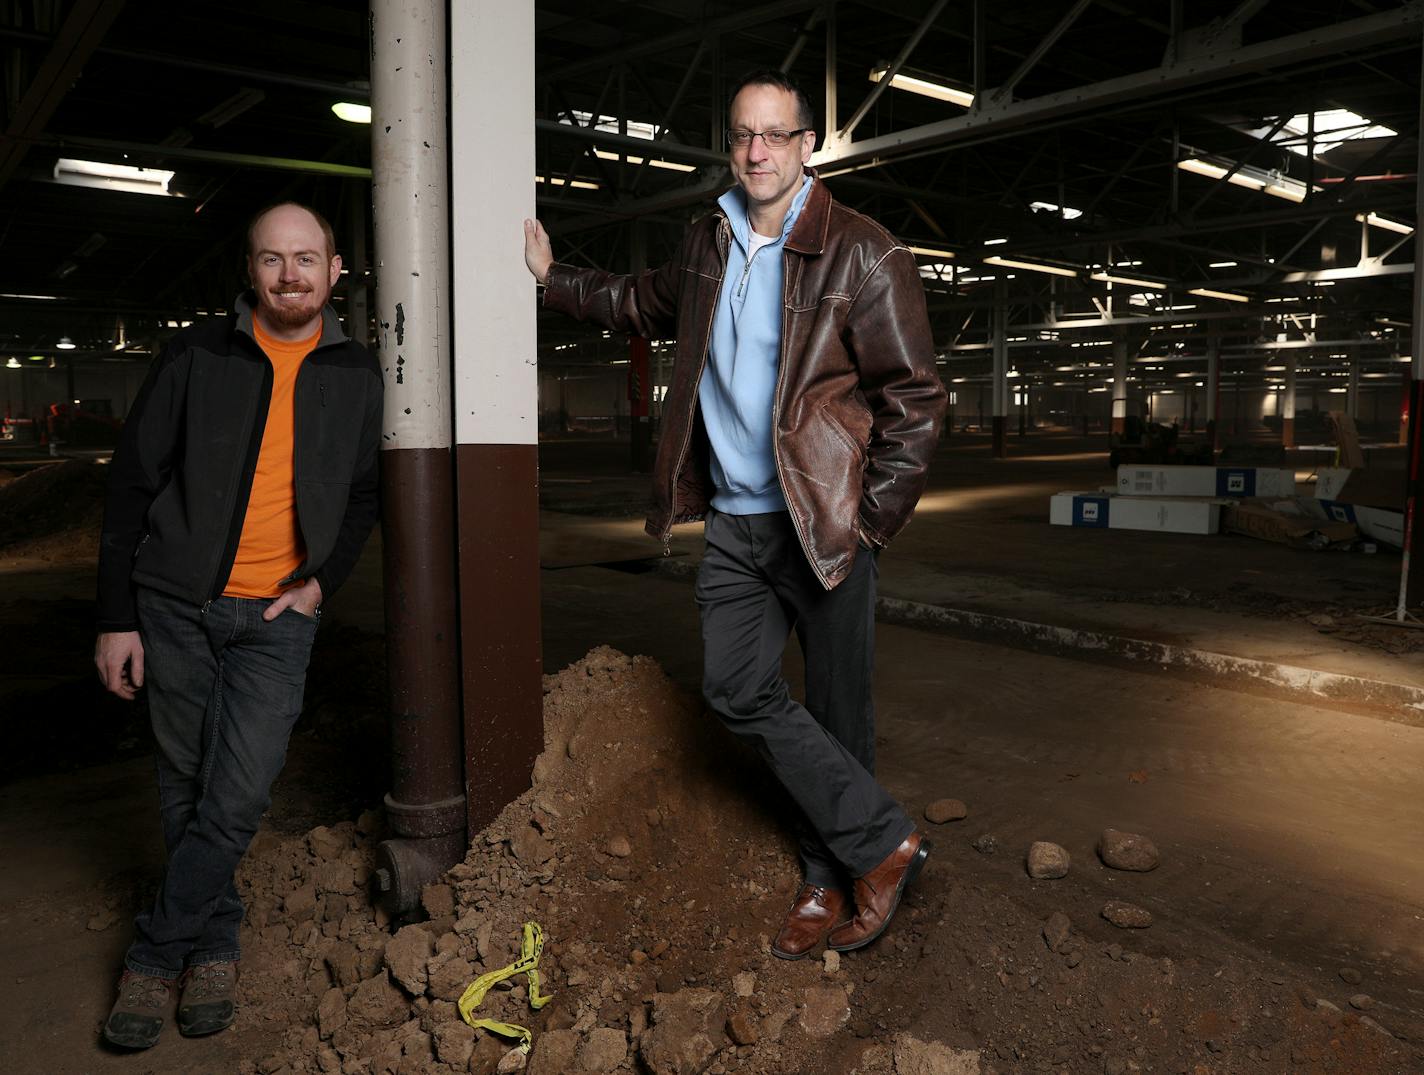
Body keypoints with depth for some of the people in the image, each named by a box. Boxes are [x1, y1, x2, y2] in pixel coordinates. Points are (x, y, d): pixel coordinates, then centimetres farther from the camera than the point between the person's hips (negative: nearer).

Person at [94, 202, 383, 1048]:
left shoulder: (356, 374, 3)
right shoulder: (198, 357, -2)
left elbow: (363, 493, 14)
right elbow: (132, 485, 0)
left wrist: (325, 577, -1)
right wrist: (116, 618, -4)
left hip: (278, 613, 0)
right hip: (174, 605, 1)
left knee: (240, 794, -9)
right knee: (187, 785, 10)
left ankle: (156, 953, 9)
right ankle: (217, 945, 27)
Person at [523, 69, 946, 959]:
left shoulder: (863, 254, -8)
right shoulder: (707, 248, 11)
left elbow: (916, 402, -9)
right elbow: (641, 304, 33)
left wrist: (869, 523, -11)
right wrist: (552, 276, 30)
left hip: (825, 521, -5)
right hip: (735, 521, 6)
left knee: (837, 711, 4)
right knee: (739, 689, 0)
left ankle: (836, 878, 22)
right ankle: (883, 841, 13)